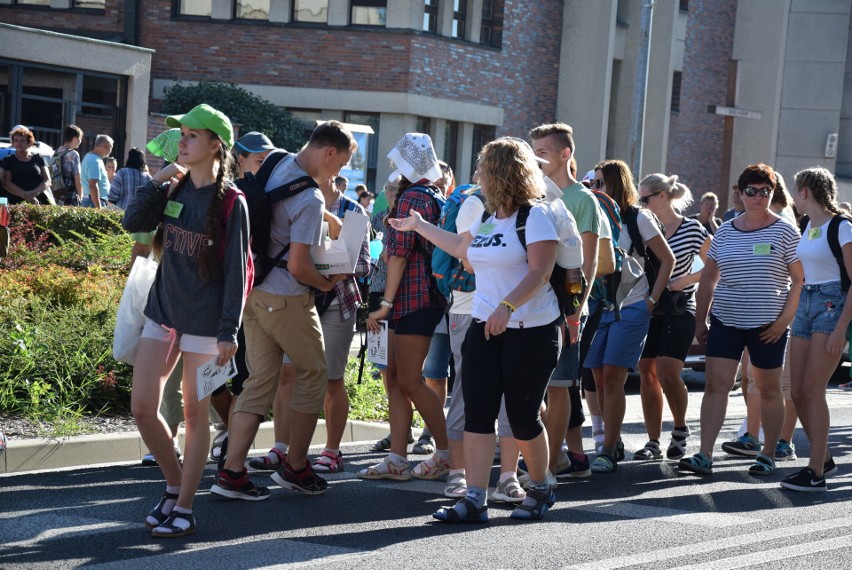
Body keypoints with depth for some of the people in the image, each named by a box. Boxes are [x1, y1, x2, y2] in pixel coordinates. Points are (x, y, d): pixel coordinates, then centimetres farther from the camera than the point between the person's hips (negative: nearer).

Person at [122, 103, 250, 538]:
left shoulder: (230, 202, -10)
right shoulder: (174, 188, 6)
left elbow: (235, 270, -11)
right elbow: (133, 223, -3)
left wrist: (229, 331, -14)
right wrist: (156, 182, -12)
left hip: (204, 319, -6)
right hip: (163, 311, 6)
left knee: (195, 413, 2)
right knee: (142, 407, 4)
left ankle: (184, 508, 11)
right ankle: (174, 485, 23)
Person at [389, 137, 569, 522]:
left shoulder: (535, 216, -10)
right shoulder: (487, 218, 14)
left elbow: (539, 270, -21)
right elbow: (461, 248, 34)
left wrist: (508, 305, -34)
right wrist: (418, 226, 41)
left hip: (530, 329, -7)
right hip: (485, 328, 7)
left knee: (522, 415, 0)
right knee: (477, 413, -3)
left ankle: (540, 490, 22)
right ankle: (474, 500, -5)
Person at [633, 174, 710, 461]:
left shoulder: (693, 229, -5)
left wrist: (684, 280, -12)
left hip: (679, 309, -5)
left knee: (667, 372, -15)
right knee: (647, 371, 2)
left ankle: (680, 429, 8)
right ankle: (653, 442, 8)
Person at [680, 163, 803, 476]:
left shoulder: (784, 231, -2)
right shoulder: (725, 232, 9)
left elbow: (800, 280, -4)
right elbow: (708, 277, 14)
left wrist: (785, 319, -12)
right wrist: (700, 319, 10)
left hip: (767, 325, -3)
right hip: (726, 321, 3)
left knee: (769, 390, 7)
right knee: (715, 384, -7)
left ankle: (768, 455, 18)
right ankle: (705, 456, -10)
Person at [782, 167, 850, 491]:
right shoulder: (807, 227, 13)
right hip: (805, 305, 8)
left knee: (812, 390, -12)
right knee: (798, 392, 5)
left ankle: (816, 472, -8)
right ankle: (824, 459, 20)